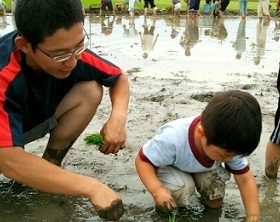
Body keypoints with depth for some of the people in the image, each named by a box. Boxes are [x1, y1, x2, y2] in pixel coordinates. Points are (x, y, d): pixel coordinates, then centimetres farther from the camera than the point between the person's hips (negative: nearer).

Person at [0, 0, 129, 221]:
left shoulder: (69, 52, -25)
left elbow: (119, 77, -9)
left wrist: (118, 117, -30)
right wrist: (92, 187, -51)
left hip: (33, 119, 5)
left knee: (90, 91, -18)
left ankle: (49, 164, -4)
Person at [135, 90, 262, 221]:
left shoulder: (229, 145, -30)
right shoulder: (173, 139, -44)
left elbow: (245, 180, -21)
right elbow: (142, 160, -31)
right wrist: (157, 190, -47)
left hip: (204, 168, 3)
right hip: (170, 166, -3)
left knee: (215, 203, -19)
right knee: (182, 187, -32)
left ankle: (209, 195, 14)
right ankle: (166, 206, 0)